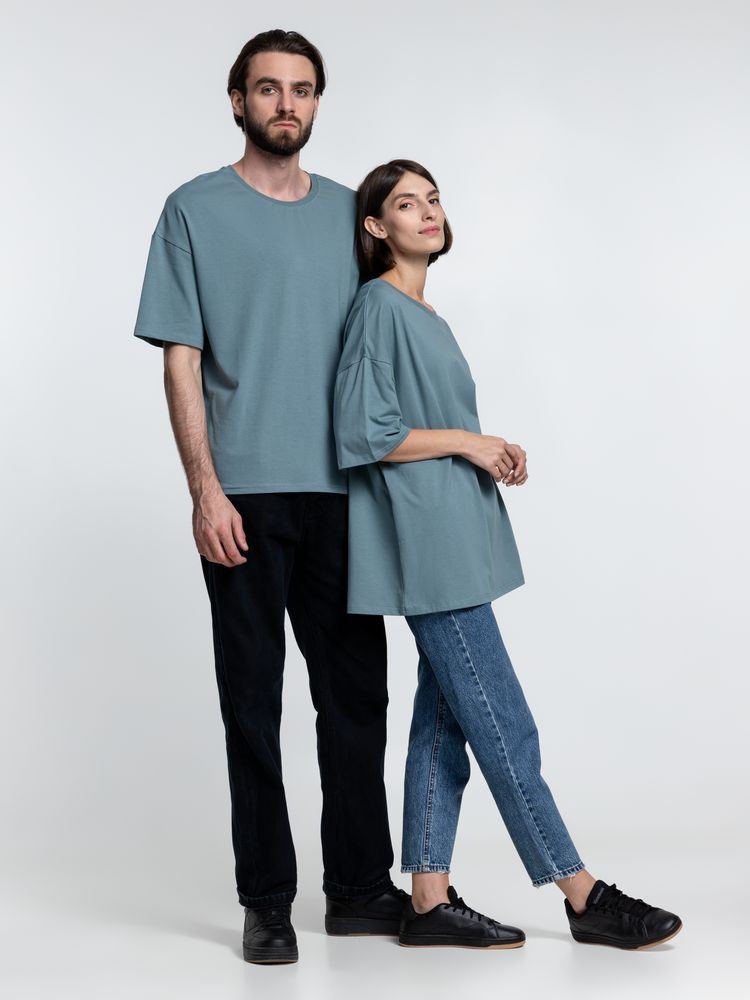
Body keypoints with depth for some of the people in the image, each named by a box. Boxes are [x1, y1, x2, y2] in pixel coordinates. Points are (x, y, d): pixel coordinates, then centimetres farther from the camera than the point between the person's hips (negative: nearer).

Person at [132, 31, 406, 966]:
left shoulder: (348, 212, 14)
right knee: (253, 702, 3)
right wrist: (205, 490, -11)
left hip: (342, 491, 4)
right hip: (246, 496, -4)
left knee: (356, 694, 8)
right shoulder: (195, 210, 2)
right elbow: (181, 362, -3)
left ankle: (360, 886, 21)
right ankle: (266, 899, 14)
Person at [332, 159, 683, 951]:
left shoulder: (423, 313, 18)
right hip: (425, 546, -9)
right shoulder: (378, 307, -9)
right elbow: (362, 434, -16)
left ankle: (430, 901, 15)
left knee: (443, 721, 9)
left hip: (451, 543, 9)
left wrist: (490, 457, 6)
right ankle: (584, 898, 2)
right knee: (504, 725, -5)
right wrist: (464, 441, -10)